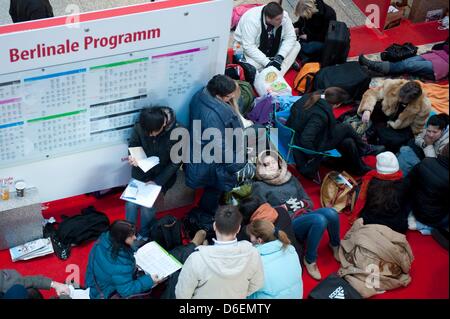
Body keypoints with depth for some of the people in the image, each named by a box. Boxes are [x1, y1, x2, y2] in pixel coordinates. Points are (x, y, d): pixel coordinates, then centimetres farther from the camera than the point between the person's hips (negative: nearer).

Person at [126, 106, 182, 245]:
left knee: (147, 206, -17)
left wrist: (157, 182, -20)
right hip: (141, 172, 3)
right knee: (131, 203, -13)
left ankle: (144, 235, 12)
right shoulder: (140, 127, -18)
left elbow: (175, 162, -15)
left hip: (162, 175, -2)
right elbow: (133, 144, 1)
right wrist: (132, 157, -22)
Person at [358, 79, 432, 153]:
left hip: (403, 128, -2)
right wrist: (367, 110, -36)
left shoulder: (424, 107, -32)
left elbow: (416, 128, -15)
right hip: (385, 113, 2)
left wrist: (392, 125, -16)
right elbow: (372, 93, -18)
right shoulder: (392, 86, -31)